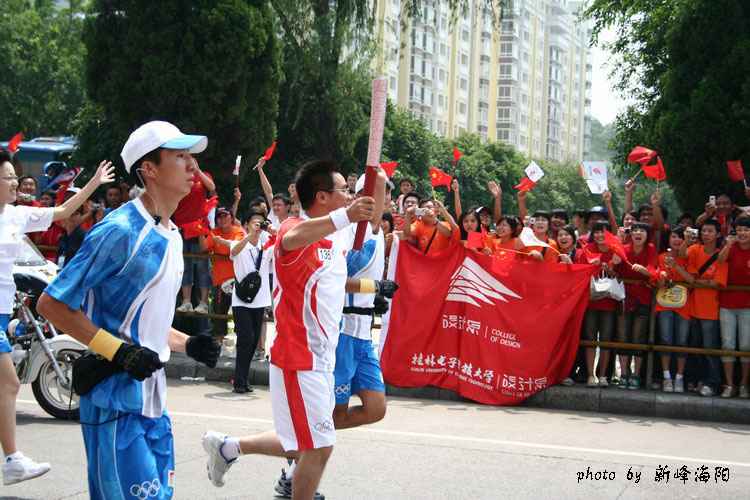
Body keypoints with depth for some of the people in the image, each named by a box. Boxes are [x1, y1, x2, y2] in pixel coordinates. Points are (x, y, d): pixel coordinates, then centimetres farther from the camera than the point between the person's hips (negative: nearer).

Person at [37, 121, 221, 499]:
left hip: (153, 400, 9)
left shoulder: (172, 236, 12)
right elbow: (52, 304, -16)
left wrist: (187, 344, 6)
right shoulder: (120, 231, -16)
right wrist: (118, 351, -21)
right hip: (116, 399, -9)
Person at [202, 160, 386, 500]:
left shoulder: (337, 234, 7)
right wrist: (344, 215, -62)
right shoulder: (296, 230, -19)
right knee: (319, 447, -5)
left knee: (306, 444, 17)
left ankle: (226, 447, 29)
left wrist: (379, 182, 6)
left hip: (322, 357, 9)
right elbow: (293, 239, -46)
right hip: (299, 359, -9)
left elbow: (372, 217, 26)